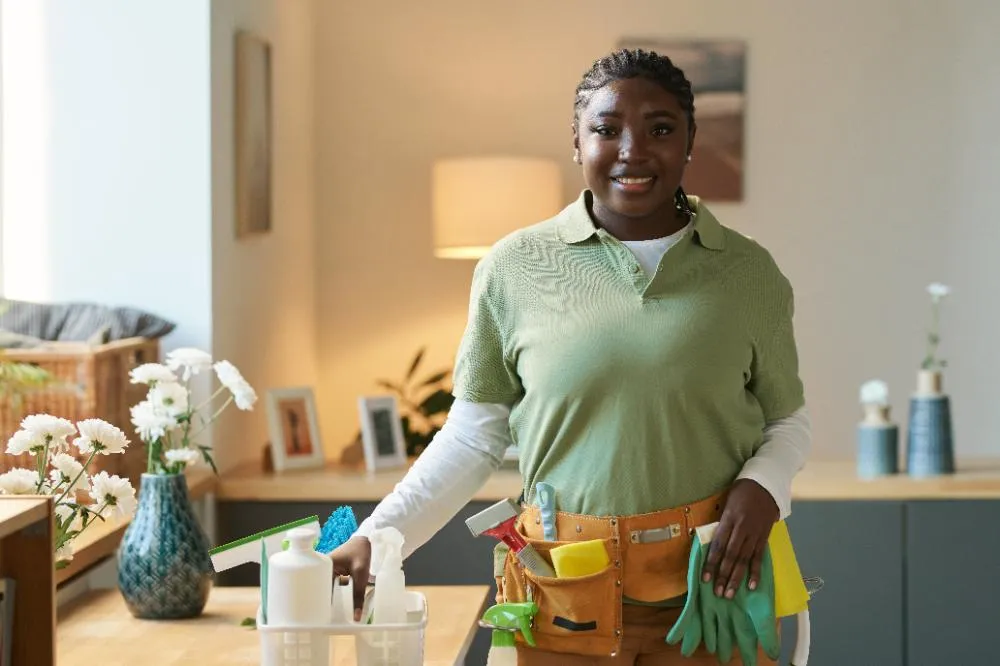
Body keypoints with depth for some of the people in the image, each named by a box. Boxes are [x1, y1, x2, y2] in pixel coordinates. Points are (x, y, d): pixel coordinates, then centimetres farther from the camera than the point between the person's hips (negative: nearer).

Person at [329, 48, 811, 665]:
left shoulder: (749, 273, 2)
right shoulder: (515, 268, -2)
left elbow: (787, 419, 11)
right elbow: (473, 437, 3)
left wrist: (763, 487, -9)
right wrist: (374, 540, -4)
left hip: (713, 580, 1)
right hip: (568, 597, 0)